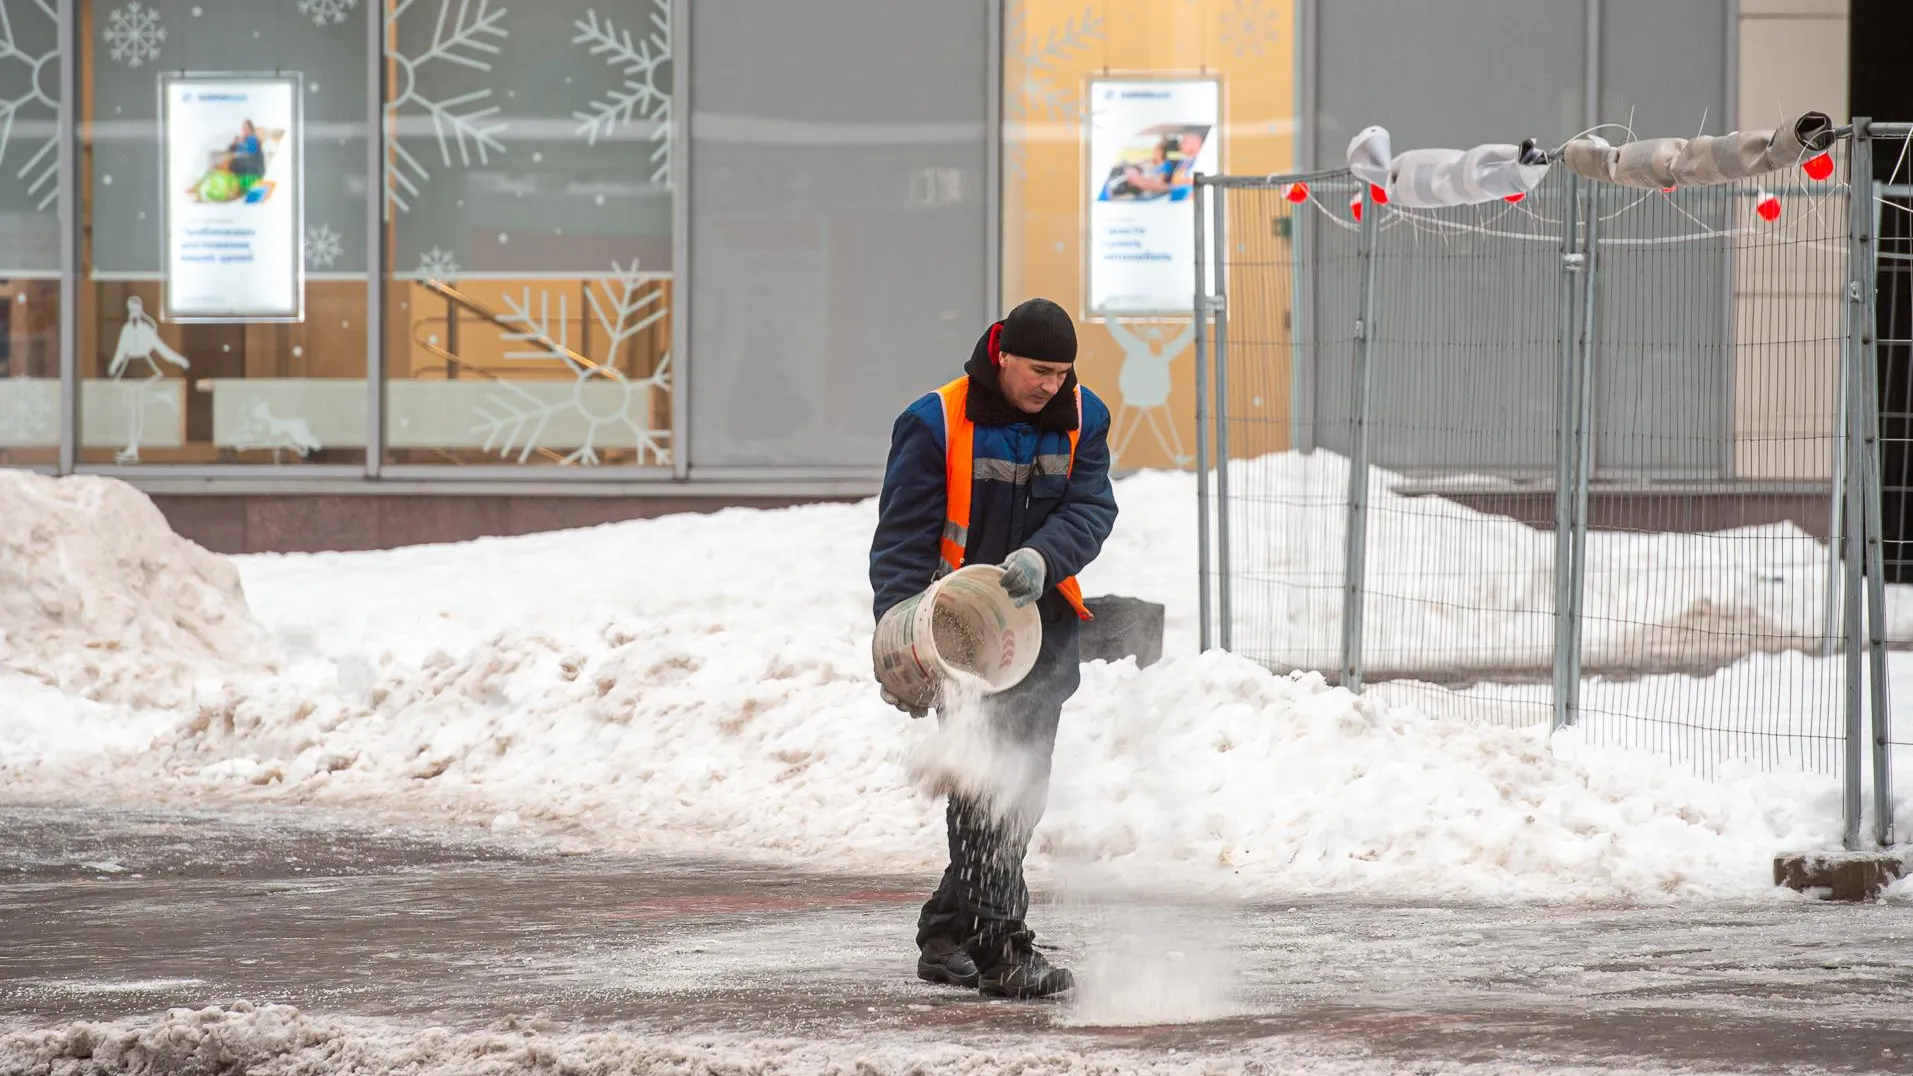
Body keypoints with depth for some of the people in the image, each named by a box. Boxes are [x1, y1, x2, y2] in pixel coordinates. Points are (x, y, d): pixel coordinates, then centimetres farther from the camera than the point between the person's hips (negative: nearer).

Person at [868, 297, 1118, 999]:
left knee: (1023, 788, 10)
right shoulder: (936, 424, -10)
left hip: (1044, 628, 6)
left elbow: (1090, 510, -8)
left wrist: (1040, 559, -29)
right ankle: (1004, 951, -15)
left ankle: (946, 937, 24)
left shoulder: (1081, 420, 3)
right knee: (988, 787, -13)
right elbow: (902, 544, -10)